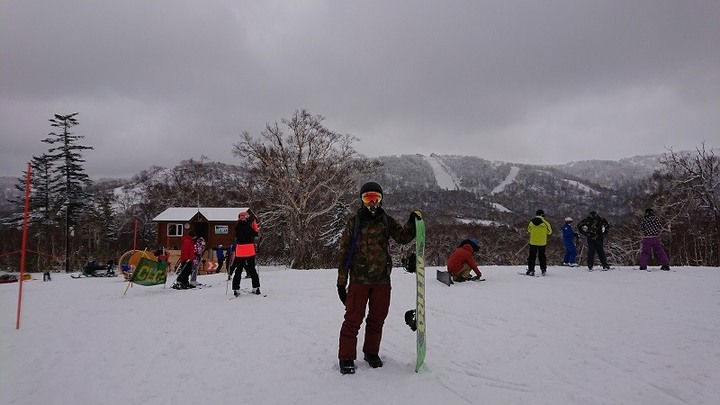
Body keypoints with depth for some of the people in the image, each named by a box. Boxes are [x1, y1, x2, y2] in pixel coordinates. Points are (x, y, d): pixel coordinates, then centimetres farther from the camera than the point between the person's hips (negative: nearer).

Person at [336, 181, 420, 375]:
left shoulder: (386, 221, 7)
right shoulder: (354, 221, 0)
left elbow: (403, 237, -2)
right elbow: (343, 252, 0)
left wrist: (412, 223, -20)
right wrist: (341, 281, -2)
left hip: (382, 279, 3)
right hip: (359, 279, -3)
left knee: (377, 318, 13)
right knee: (353, 319, -2)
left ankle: (371, 352, 31)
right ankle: (346, 358, 10)